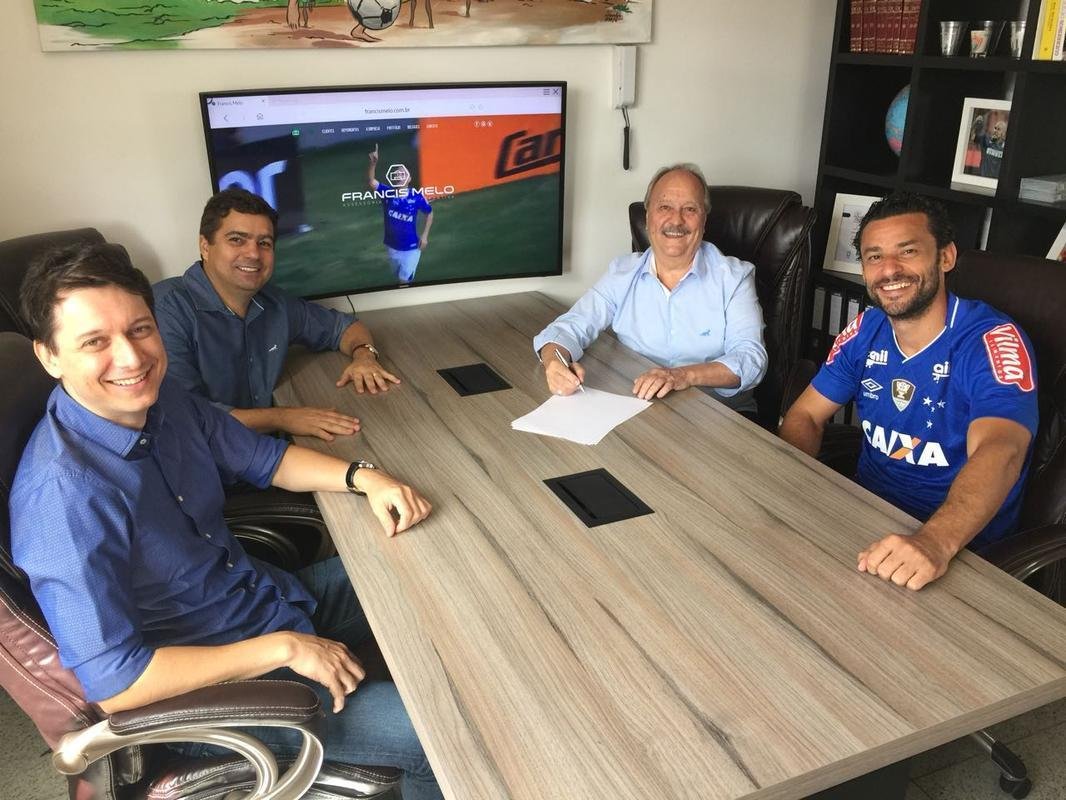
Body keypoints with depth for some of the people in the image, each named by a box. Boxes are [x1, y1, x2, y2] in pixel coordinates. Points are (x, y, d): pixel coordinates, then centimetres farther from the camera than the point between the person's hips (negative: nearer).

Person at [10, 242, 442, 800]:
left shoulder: (157, 396, -7)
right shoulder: (65, 493, -32)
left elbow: (263, 458, 6)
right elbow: (109, 684, -31)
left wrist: (363, 477, -11)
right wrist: (283, 649, -26)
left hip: (270, 596, 8)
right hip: (209, 689, -8)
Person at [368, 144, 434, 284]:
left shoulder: (417, 196, -13)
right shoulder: (387, 194, -9)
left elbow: (429, 213, 2)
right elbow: (371, 181, -24)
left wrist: (425, 235, -6)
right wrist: (373, 162, -40)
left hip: (411, 248, -3)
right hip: (392, 247, 3)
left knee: (404, 280, -3)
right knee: (400, 278, 20)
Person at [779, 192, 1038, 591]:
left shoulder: (994, 342, -17)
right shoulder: (866, 329, 2)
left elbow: (998, 453, -33)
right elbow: (805, 415, 6)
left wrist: (935, 542, -51)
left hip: (960, 546, -5)